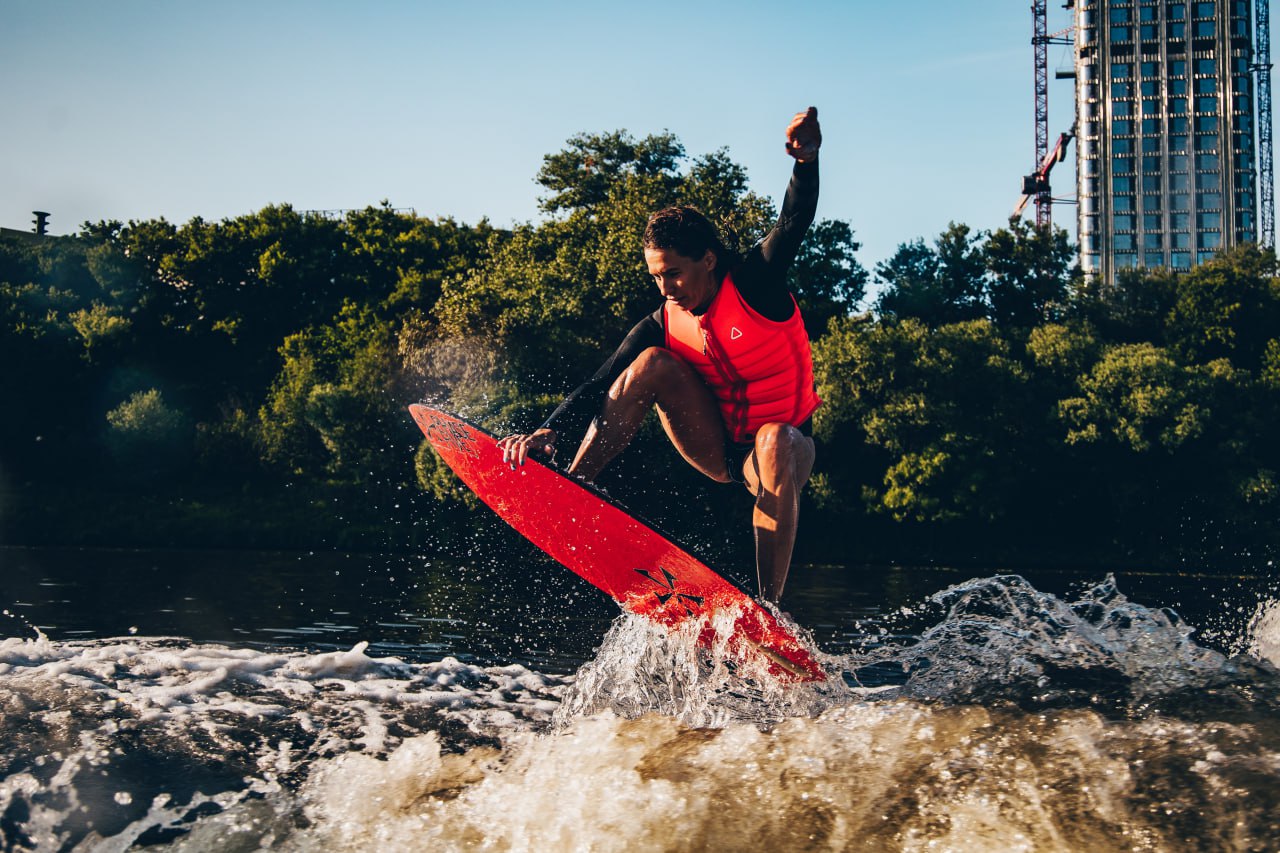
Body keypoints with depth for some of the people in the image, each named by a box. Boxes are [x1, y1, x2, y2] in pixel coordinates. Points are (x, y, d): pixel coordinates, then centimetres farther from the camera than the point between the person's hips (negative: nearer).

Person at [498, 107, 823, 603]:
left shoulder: (754, 284, -14)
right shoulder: (660, 327, -5)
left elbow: (794, 223, -30)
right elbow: (601, 386, -14)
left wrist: (806, 161, -50)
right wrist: (549, 429, -32)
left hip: (783, 442, -3)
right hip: (718, 448, 3)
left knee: (775, 444, -40)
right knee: (653, 362, -17)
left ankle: (767, 611, -41)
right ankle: (571, 486, -23)